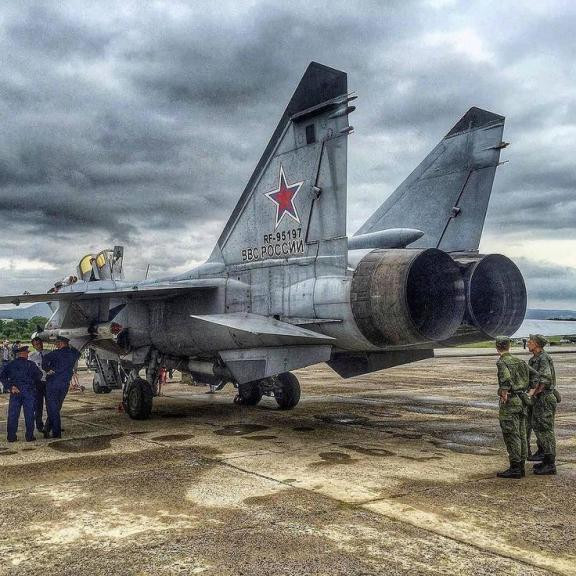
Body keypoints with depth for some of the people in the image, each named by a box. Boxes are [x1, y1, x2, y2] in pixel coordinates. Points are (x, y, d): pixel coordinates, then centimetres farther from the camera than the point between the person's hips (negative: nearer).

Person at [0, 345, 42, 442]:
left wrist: (10, 386, -7)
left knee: (13, 414, 6)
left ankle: (11, 436, 5)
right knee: (29, 414, 4)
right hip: (29, 391, -2)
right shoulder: (31, 364, 1)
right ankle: (29, 436, 5)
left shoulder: (10, 365, 7)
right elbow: (39, 376, 0)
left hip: (15, 392, 2)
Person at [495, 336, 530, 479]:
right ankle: (521, 466, 17)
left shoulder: (502, 362, -12)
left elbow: (506, 378, -28)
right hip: (521, 400, 8)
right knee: (521, 435, 11)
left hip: (509, 402, -8)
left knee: (511, 435, -4)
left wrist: (504, 394, -18)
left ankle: (515, 468, -3)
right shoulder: (519, 361, 12)